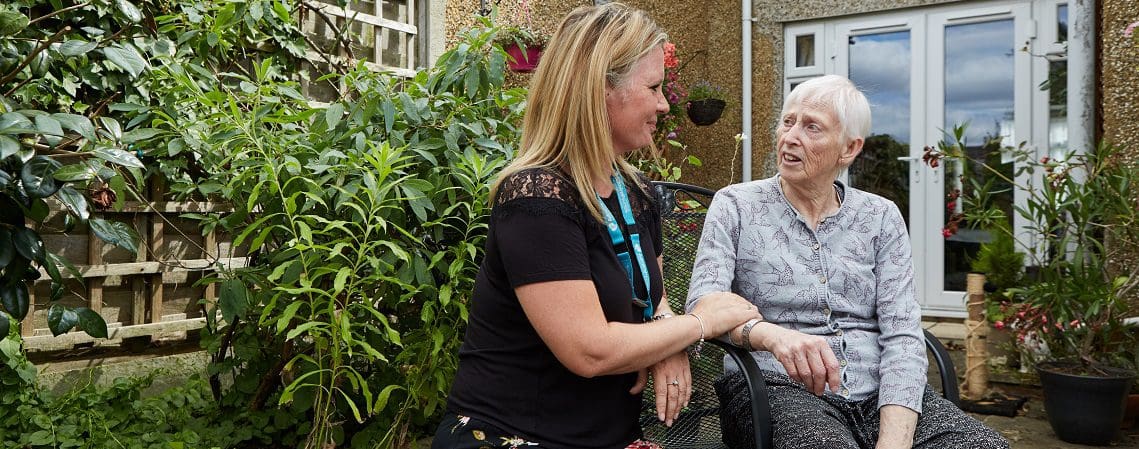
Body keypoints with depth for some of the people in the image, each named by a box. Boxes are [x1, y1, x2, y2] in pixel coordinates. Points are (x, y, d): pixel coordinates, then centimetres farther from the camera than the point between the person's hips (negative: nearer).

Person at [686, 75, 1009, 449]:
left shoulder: (881, 217, 10)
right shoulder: (735, 206, 4)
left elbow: (902, 335, 0)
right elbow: (704, 304, -10)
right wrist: (771, 334, -32)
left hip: (877, 390, 4)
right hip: (779, 390, -4)